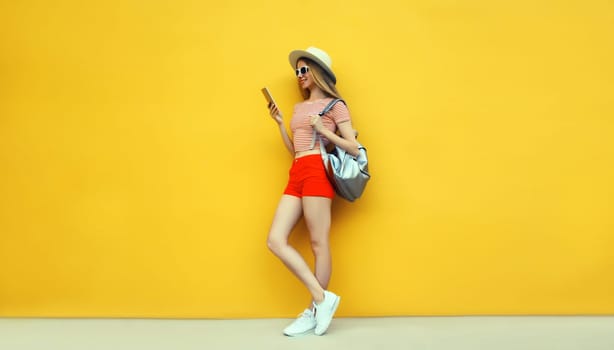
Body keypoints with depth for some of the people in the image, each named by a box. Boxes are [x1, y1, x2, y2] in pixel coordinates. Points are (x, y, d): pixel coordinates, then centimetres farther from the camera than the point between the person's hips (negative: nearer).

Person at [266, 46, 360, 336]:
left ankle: (314, 312, 5)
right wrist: (279, 123, 16)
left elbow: (354, 148, -1)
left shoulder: (334, 104, 4)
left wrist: (324, 130, -10)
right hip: (296, 175, 8)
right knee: (275, 240, -5)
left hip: (317, 172, -8)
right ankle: (322, 298, -2)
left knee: (318, 244, -6)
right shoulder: (299, 108, 25)